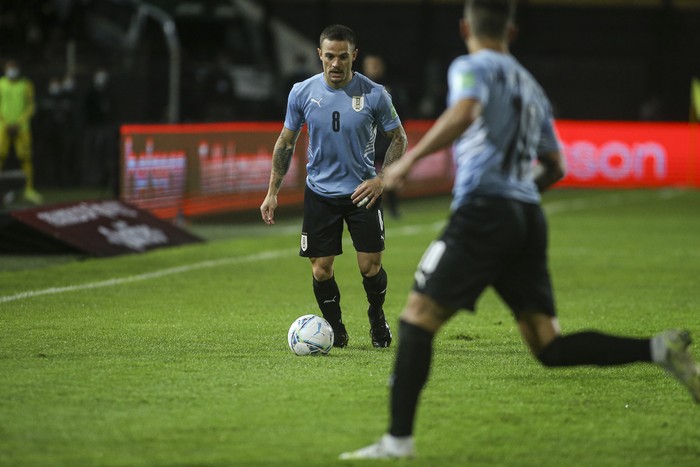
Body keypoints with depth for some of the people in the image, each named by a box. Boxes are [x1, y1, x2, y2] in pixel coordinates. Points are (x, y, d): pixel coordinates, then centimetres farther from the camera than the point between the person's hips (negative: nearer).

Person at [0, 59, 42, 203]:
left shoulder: (26, 85, 5)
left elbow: (31, 107, 4)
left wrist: (18, 123, -8)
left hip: (21, 126, 0)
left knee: (25, 158, -4)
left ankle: (29, 190, 2)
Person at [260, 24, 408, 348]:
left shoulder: (374, 94, -10)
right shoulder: (302, 93, -5)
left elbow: (399, 138, 3)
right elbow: (286, 142, 5)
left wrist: (381, 179, -9)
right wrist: (272, 192, 3)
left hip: (362, 191, -1)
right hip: (320, 192, 1)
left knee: (370, 266, -3)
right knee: (321, 269, -1)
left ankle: (377, 319, 26)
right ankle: (334, 328, 21)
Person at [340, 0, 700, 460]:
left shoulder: (473, 67, 2)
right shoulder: (531, 86, 25)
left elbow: (464, 112, -21)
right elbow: (554, 167, 28)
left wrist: (410, 159, -19)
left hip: (484, 210, -7)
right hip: (530, 217, 7)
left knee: (418, 316, -3)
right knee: (550, 346, 3)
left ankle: (399, 438, -10)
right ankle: (658, 349, -14)